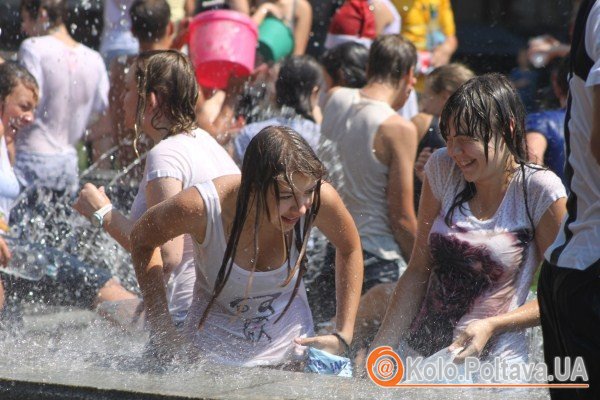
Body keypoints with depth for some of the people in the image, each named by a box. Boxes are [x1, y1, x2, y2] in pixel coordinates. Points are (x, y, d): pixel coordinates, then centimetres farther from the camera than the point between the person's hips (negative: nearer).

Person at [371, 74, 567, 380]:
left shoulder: (540, 190, -8)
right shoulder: (443, 169, 5)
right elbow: (418, 270, 10)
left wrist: (490, 326, -16)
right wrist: (381, 350, 4)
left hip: (492, 363, -5)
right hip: (416, 354, 5)